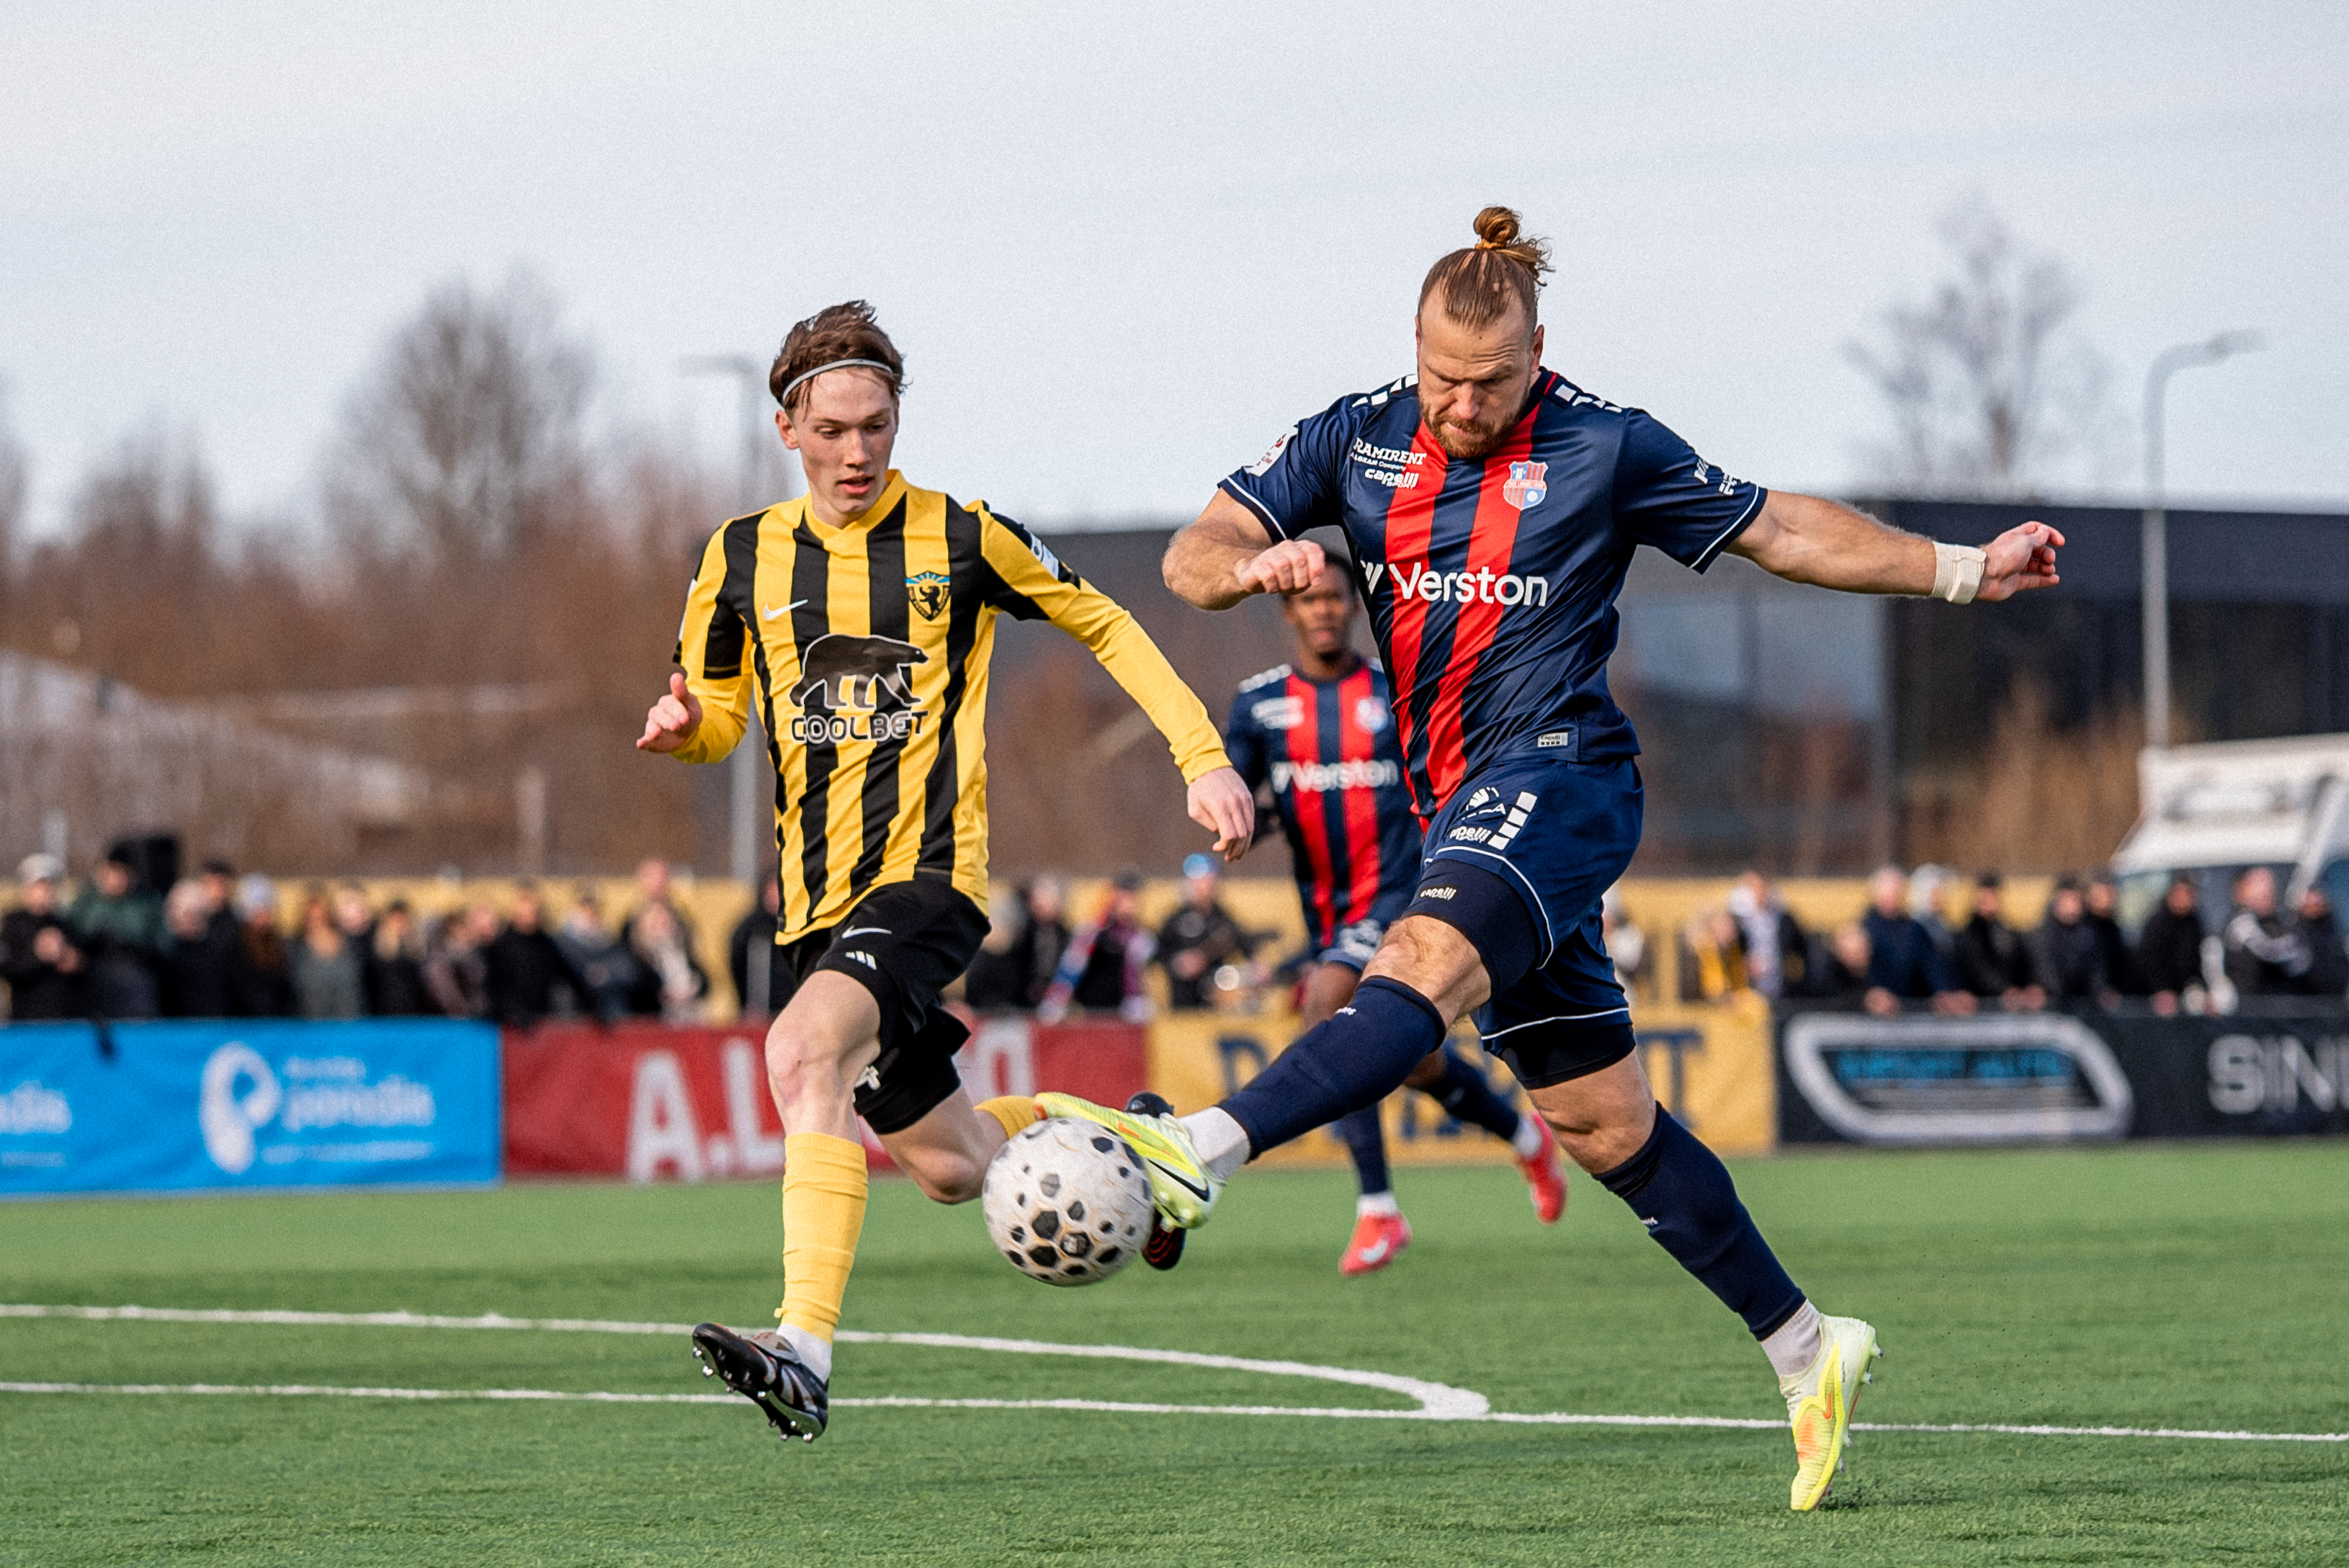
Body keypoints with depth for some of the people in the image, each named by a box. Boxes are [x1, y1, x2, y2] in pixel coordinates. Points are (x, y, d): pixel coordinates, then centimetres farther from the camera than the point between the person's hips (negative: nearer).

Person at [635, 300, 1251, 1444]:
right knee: (950, 1168, 13)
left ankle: (806, 1350, -40)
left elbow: (1105, 627, 10)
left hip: (926, 876, -5)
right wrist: (682, 728, -8)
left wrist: (1202, 757, 2)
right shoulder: (745, 557, 8)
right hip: (816, 898, 5)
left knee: (803, 1052, -33)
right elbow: (717, 715, 17)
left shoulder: (959, 537, -1)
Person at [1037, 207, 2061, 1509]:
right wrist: (1255, 565, -20)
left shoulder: (1602, 448, -1)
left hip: (1556, 770, -6)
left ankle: (1196, 1154, -52)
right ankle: (1803, 1348, 15)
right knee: (1601, 1121, 6)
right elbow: (1191, 557, 4)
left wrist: (1965, 570, 4)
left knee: (1426, 963, -33)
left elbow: (1784, 530, 9)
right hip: (1462, 809, 6)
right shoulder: (1357, 438, 8)